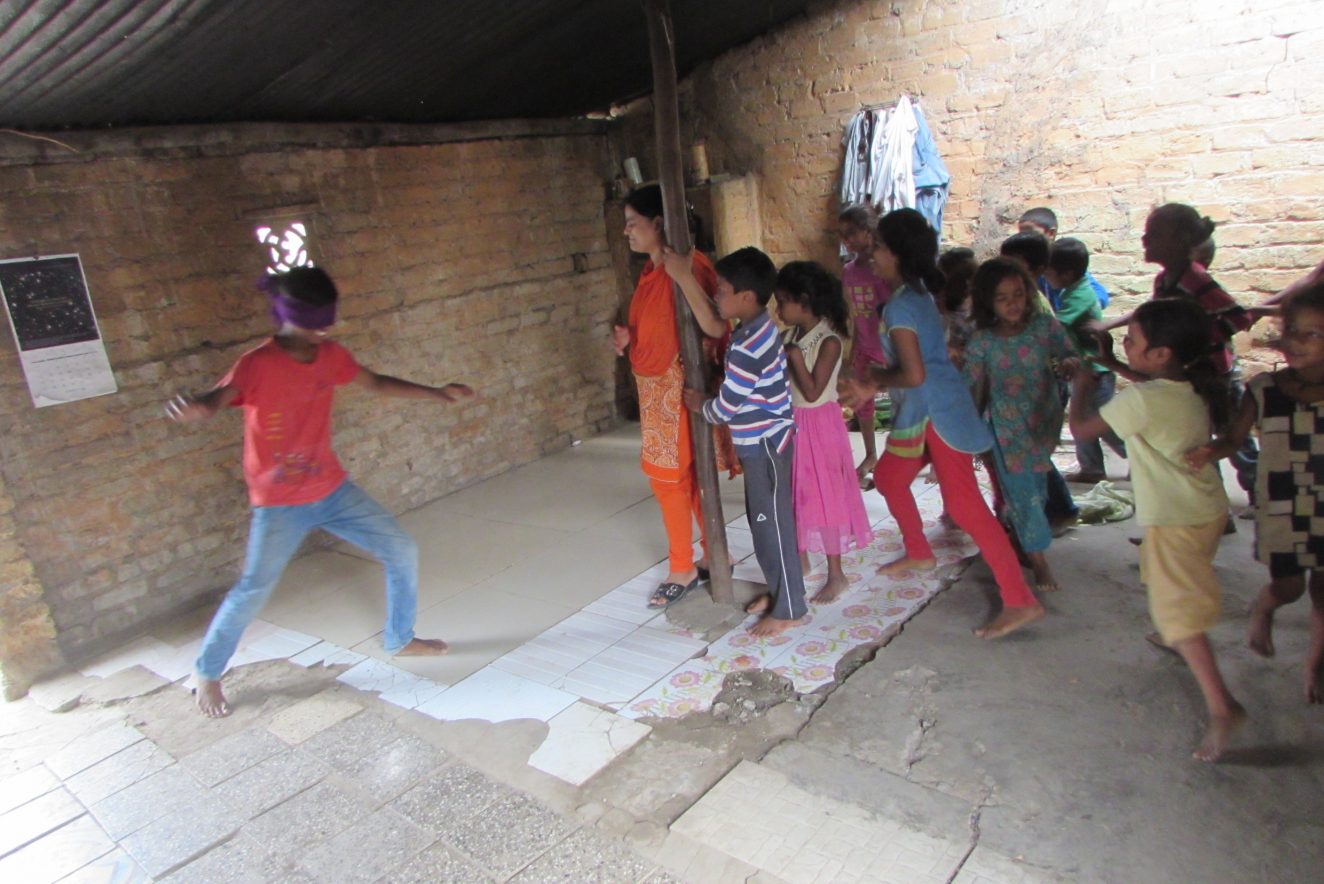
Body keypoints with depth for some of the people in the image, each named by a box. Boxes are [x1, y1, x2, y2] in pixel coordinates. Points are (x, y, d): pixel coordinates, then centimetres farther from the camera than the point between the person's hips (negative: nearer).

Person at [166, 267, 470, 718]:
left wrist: (436, 393, 11)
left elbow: (376, 383, 15)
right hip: (279, 504, -6)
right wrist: (192, 406, -62)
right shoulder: (258, 364, -18)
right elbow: (217, 398, -37)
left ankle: (401, 639, 26)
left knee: (402, 551, 5)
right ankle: (208, 675, 21)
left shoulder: (331, 355, -1)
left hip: (333, 490, 6)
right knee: (254, 589, -6)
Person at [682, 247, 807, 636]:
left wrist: (699, 405, -2)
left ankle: (789, 609, 13)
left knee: (773, 524, 1)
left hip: (763, 443, -10)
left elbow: (726, 406, -20)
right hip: (761, 440, 10)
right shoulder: (759, 326, 5)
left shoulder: (747, 345, -26)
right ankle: (778, 591, 34)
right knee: (762, 520, 19)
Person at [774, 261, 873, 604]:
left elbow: (813, 392, -23)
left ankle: (836, 575, 13)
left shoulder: (828, 341, -19)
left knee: (824, 494, 0)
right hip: (793, 422, 8)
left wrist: (794, 357, -24)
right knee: (797, 492, 16)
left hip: (818, 424, -8)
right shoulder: (792, 335, 4)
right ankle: (801, 559, 34)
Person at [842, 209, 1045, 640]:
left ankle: (1021, 601, -5)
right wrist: (873, 384, 11)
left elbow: (914, 374, -25)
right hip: (920, 413, 10)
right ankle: (919, 553, 42)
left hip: (938, 413, -10)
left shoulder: (900, 306, -19)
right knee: (888, 476, 23)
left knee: (963, 503, -10)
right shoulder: (918, 294, 11)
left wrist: (874, 381, -8)